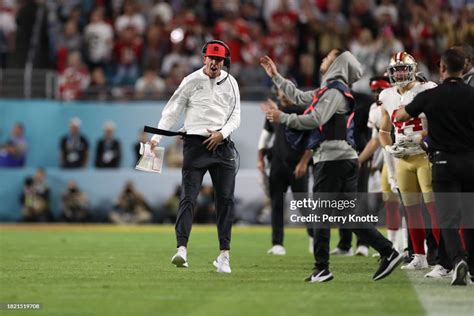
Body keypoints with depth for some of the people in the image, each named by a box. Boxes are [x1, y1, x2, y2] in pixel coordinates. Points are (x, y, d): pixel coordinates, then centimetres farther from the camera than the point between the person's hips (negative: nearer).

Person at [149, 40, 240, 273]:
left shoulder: (230, 83, 9)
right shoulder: (191, 81, -2)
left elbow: (235, 116, 10)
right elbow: (172, 111, -4)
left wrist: (222, 133, -9)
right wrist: (157, 136, -15)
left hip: (222, 145, 4)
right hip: (195, 143, -3)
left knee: (226, 199, 1)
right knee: (189, 197, -12)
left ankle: (224, 254, 7)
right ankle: (181, 248, -20)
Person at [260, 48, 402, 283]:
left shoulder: (334, 91, -10)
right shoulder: (330, 90, 21)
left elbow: (316, 119, -21)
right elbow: (299, 97, 31)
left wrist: (283, 118, -15)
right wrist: (276, 76, 34)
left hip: (332, 158, -9)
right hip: (346, 158, 9)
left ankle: (322, 268, -3)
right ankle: (388, 252, 0)